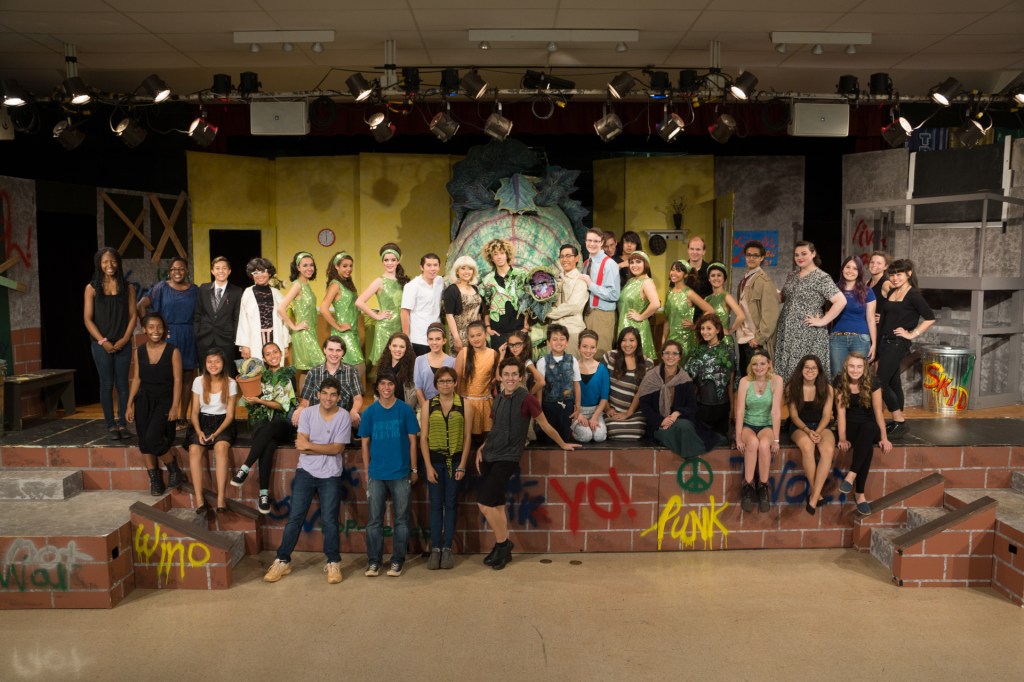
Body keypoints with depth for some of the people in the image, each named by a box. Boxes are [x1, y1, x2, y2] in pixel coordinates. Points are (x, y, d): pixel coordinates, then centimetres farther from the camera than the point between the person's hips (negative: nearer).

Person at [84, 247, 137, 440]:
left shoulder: (127, 288, 6)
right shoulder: (92, 288, 1)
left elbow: (132, 316, 4)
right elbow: (88, 318, -1)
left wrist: (124, 339, -8)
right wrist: (103, 341, -10)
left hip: (123, 344, 1)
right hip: (101, 344, -1)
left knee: (122, 384, 3)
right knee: (106, 384, 3)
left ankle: (123, 424, 10)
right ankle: (111, 425, 9)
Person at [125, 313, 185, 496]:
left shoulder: (172, 352, -7)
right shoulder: (140, 351, 5)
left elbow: (177, 380, -7)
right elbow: (137, 379, 9)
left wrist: (174, 407, -13)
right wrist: (129, 405, 6)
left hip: (164, 400, -5)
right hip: (144, 400, 5)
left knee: (152, 437, -19)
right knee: (144, 441, 3)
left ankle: (174, 470, 1)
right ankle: (154, 479, 14)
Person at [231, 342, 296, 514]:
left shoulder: (288, 375, 10)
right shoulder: (261, 376, 18)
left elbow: (283, 405, 1)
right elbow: (249, 403, 18)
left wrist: (260, 401, -10)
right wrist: (250, 399, -4)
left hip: (281, 423, -1)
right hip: (260, 421, 1)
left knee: (268, 429, -39)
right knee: (268, 444, -34)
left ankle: (245, 469, -39)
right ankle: (264, 493, -39)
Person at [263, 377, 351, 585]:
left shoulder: (343, 416, -7)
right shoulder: (307, 413, -2)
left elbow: (337, 448, -12)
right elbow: (301, 446, -9)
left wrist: (310, 445, -14)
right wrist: (327, 449, -14)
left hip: (330, 475, -2)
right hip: (306, 472, 2)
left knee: (329, 521, 1)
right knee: (294, 518, 4)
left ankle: (333, 563, 16)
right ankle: (282, 561, 15)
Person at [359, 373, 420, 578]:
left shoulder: (405, 410, -1)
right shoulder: (370, 412, 3)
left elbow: (412, 441, 2)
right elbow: (365, 443, 7)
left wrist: (414, 469, 1)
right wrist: (367, 472, 4)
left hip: (400, 474, -1)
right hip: (376, 474, 1)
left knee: (401, 519, 6)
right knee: (374, 520, 5)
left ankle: (397, 561, 16)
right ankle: (373, 561, 15)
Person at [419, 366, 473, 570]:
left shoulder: (465, 406, 1)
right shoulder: (428, 405, 2)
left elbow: (467, 437, 1)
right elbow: (423, 438, 1)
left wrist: (462, 465, -4)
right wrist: (428, 466, -5)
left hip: (455, 460, 0)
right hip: (434, 459, 0)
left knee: (450, 505, 5)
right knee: (436, 505, 3)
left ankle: (447, 549, 11)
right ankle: (435, 549, 9)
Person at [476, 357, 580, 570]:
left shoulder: (526, 399, -12)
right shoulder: (499, 398, 9)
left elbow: (545, 426, 0)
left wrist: (563, 445, 10)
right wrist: (481, 449, 7)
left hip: (507, 459, -6)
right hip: (488, 456, 7)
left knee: (485, 503, -13)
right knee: (497, 504, 9)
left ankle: (502, 544, 8)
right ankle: (503, 547, 22)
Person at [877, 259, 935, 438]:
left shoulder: (913, 295, -9)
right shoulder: (890, 293, 11)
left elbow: (930, 318, -13)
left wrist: (912, 334, -11)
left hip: (897, 344, -7)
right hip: (884, 342, 7)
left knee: (880, 383, -12)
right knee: (893, 383, 12)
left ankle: (900, 422, -3)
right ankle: (898, 423, 20)